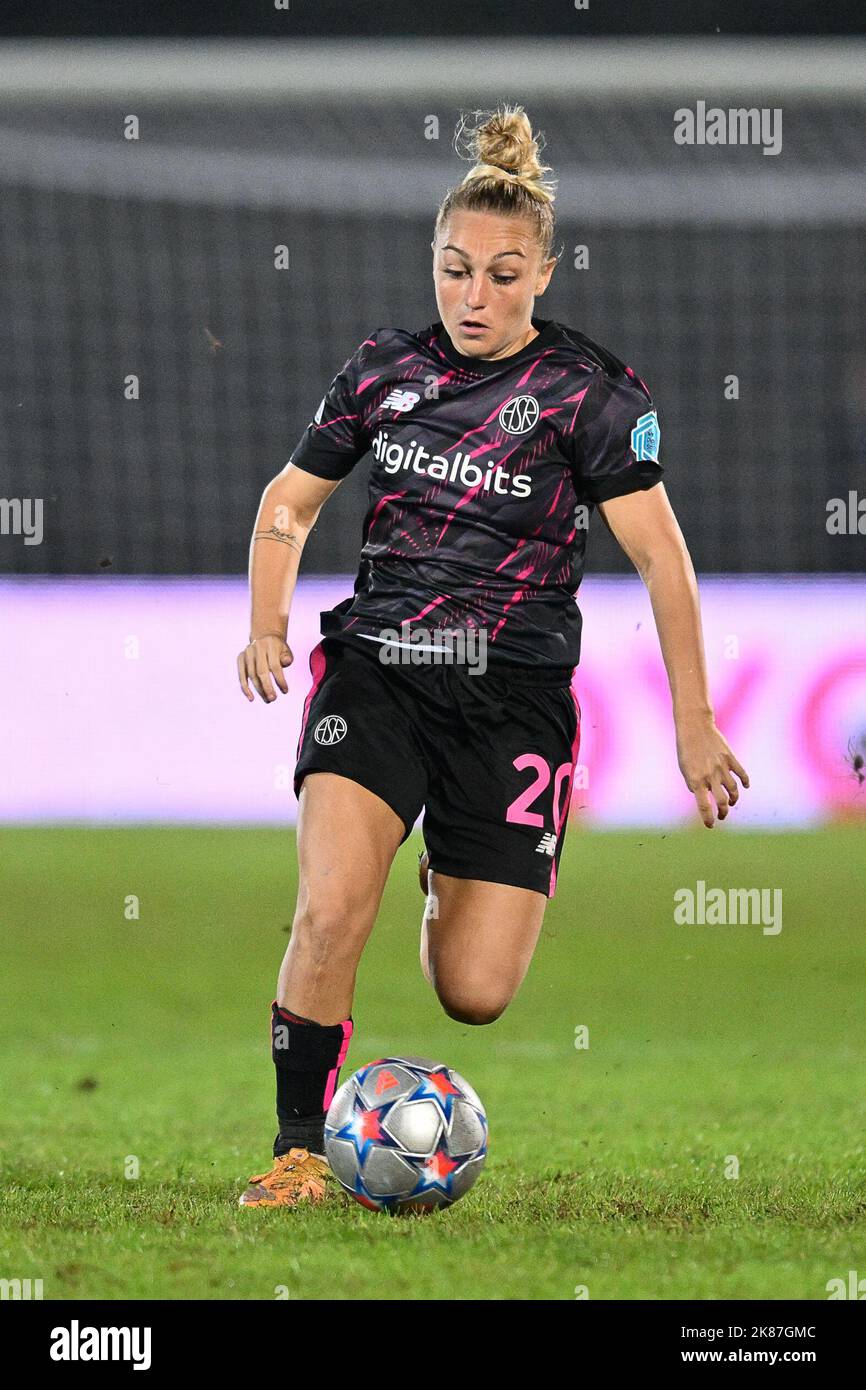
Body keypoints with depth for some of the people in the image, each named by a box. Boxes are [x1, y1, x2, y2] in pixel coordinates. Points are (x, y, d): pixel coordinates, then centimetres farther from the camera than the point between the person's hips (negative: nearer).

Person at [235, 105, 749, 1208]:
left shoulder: (589, 391, -3)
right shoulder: (383, 369, 6)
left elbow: (659, 555, -5)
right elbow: (290, 501, 20)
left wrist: (695, 727, -9)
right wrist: (267, 629, 5)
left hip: (516, 696, -1)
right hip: (374, 671, 1)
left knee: (477, 994, -4)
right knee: (329, 911, -25)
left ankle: (453, 896, 33)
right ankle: (300, 1152, -9)